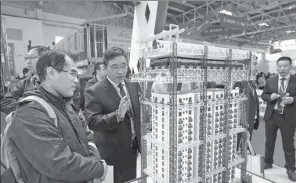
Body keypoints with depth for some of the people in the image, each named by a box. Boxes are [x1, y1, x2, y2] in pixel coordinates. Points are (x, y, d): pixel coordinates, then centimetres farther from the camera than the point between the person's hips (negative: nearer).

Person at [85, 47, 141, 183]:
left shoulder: (134, 86, 1)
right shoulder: (94, 91, -13)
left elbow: (141, 113, 8)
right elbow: (92, 122, -21)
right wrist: (117, 115, -36)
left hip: (134, 149, 5)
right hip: (112, 154, -4)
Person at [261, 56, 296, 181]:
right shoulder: (270, 81, 4)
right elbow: (263, 95, 7)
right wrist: (270, 96, -13)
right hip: (271, 116, 3)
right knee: (269, 142, 16)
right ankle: (268, 163, 35)